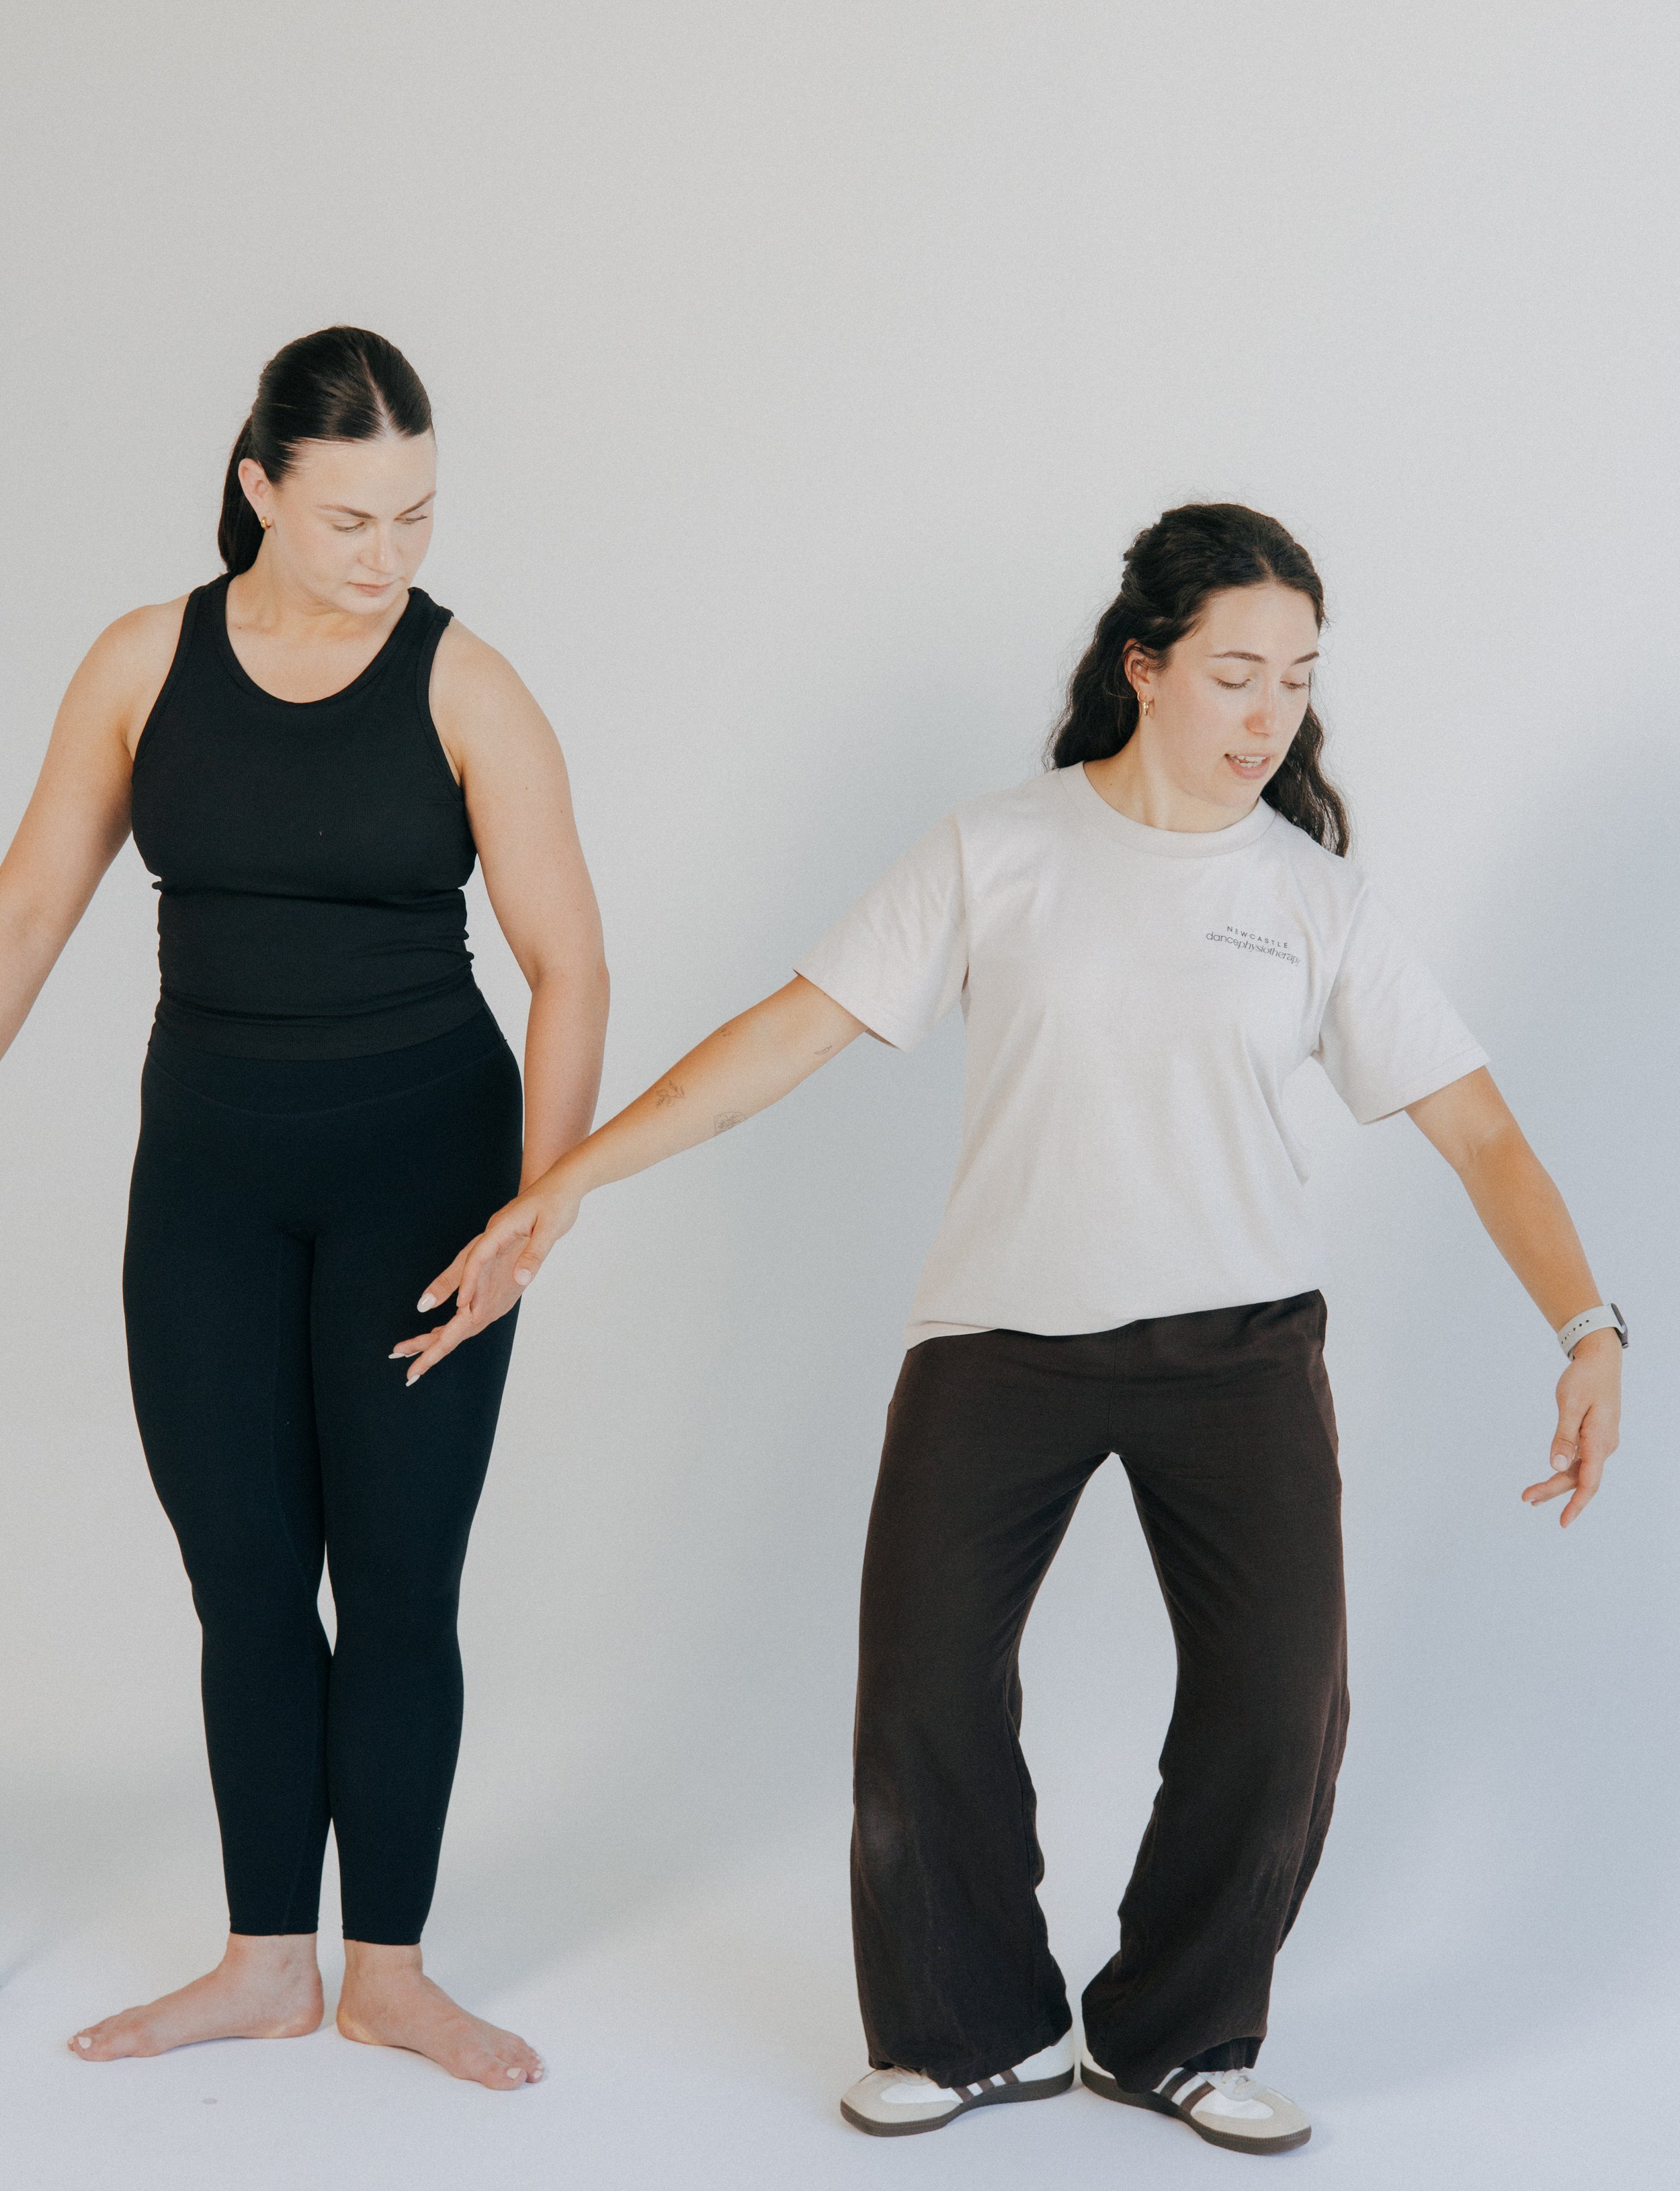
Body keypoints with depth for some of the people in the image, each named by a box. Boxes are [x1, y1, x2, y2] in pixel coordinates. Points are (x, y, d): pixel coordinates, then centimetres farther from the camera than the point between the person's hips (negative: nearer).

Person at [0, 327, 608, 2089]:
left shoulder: (462, 686, -8)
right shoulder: (147, 663, -2)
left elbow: (566, 962, -10)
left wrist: (542, 1203, -17)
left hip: (421, 1162, -2)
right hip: (209, 1167, 2)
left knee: (397, 1580, 2)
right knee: (243, 1580, 8)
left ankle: (389, 1970, 17)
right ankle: (266, 1961, 21)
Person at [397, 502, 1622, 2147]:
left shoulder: (1315, 899, 3)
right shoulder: (998, 853, 1)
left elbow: (1477, 1126, -1)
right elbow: (796, 1029, -2)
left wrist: (1589, 1330, -16)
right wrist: (563, 1183, -8)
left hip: (1237, 1347, 1)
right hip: (997, 1337, -1)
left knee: (1277, 1709, -5)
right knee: (923, 1699, -6)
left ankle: (1173, 2036, 19)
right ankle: (982, 2031, 18)